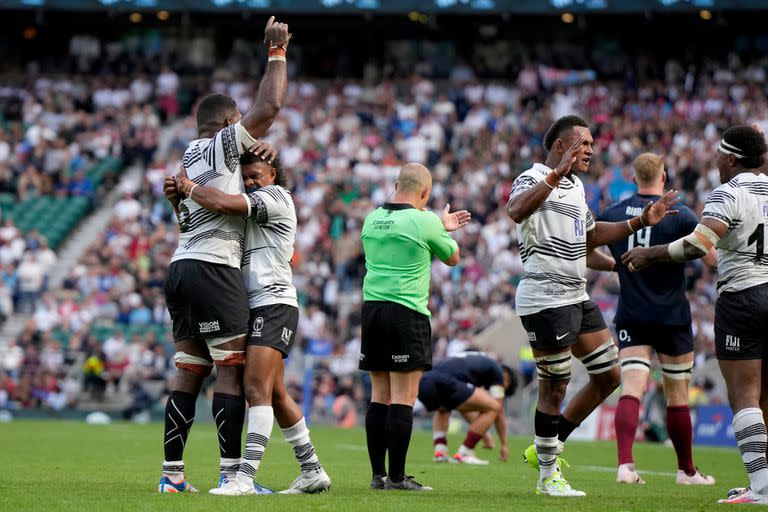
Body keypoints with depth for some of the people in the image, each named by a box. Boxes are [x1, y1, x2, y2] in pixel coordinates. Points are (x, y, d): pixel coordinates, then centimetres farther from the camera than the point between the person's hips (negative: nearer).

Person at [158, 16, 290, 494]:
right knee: (232, 372, -7)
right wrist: (277, 52, 1)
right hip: (212, 269, -9)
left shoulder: (188, 160, 22)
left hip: (181, 269, 9)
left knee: (189, 373, 9)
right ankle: (232, 474, -11)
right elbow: (269, 106, -10)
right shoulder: (222, 146, -4)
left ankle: (172, 473, 7)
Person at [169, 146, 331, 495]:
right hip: (258, 307, 10)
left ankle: (245, 478, -26)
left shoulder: (274, 196, -7)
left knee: (256, 388, -18)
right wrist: (178, 197, 8)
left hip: (273, 305, -10)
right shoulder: (254, 205, 22)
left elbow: (222, 203, -23)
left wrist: (189, 187, -7)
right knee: (275, 394, 11)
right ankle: (312, 471, 18)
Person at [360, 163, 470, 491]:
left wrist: (442, 227, 32)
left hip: (371, 309, 7)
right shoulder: (425, 221, -8)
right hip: (407, 314, -6)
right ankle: (397, 477, -6)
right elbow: (452, 257, 8)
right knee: (403, 399, -5)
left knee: (379, 396, 10)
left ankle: (378, 475, 10)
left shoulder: (372, 219, 10)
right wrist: (445, 227, 24)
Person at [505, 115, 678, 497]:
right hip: (544, 299, -10)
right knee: (554, 389, -3)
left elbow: (591, 236, 32)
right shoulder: (533, 179, -12)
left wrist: (640, 221, 25)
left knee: (608, 376, 12)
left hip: (577, 298, 10)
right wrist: (556, 175, -44)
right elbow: (516, 211, -36)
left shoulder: (576, 186, 18)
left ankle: (547, 447, 22)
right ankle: (547, 476, 10)